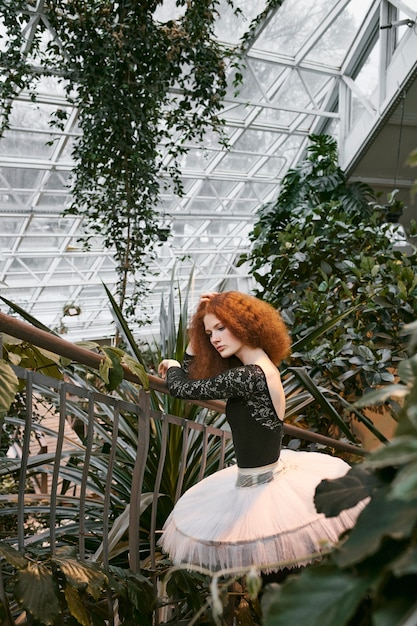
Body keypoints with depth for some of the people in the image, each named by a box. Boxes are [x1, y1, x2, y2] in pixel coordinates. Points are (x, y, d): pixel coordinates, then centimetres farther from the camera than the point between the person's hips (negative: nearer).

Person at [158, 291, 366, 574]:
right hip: (277, 474, 9)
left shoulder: (247, 377, -25)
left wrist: (171, 366, 6)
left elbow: (181, 388, -16)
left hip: (260, 493, -9)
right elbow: (192, 378, 14)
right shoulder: (262, 366, 3)